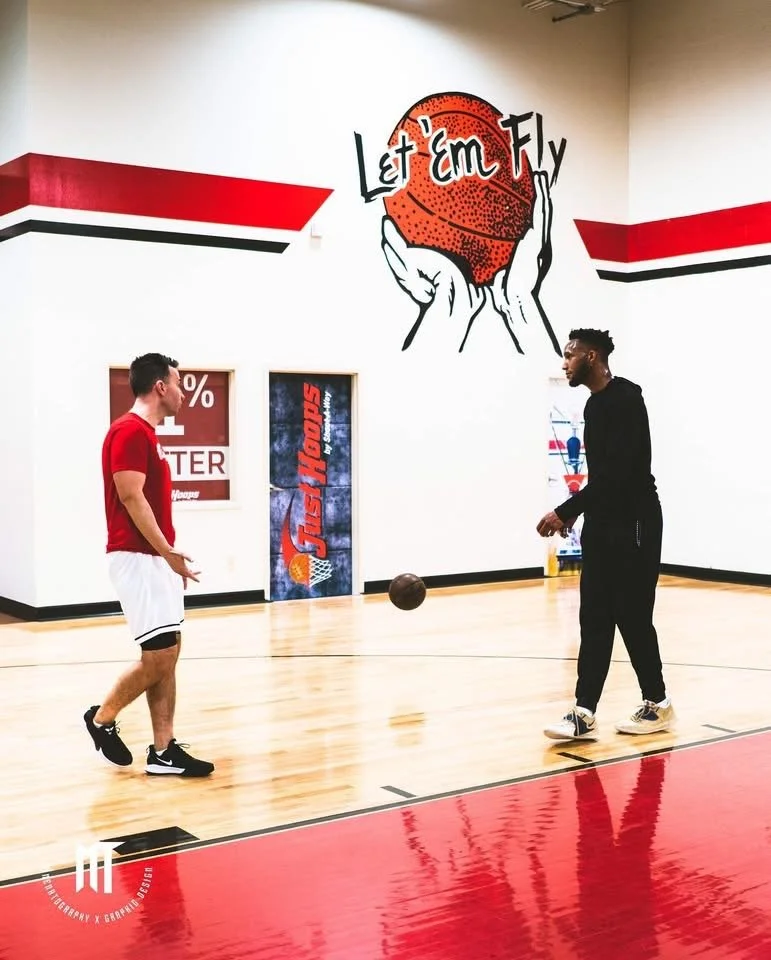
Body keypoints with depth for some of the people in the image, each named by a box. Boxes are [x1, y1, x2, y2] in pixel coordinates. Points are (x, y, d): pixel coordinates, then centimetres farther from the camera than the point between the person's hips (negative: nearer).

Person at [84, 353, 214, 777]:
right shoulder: (130, 430, -13)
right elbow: (131, 497, -20)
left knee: (168, 654, 8)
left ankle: (163, 751, 11)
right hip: (137, 558, -10)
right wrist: (167, 551, -21)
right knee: (159, 655, -8)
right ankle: (102, 717, 13)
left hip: (155, 559, 10)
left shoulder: (146, 434, 17)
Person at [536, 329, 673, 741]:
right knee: (594, 619, 4)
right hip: (602, 523, 9)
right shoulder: (594, 403, 12)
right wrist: (574, 514, 14)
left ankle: (657, 704, 17)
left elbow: (617, 472, -25)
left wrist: (565, 511, -26)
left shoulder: (625, 398, -17)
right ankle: (584, 713, 4)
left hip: (633, 523, -9)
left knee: (632, 617, -1)